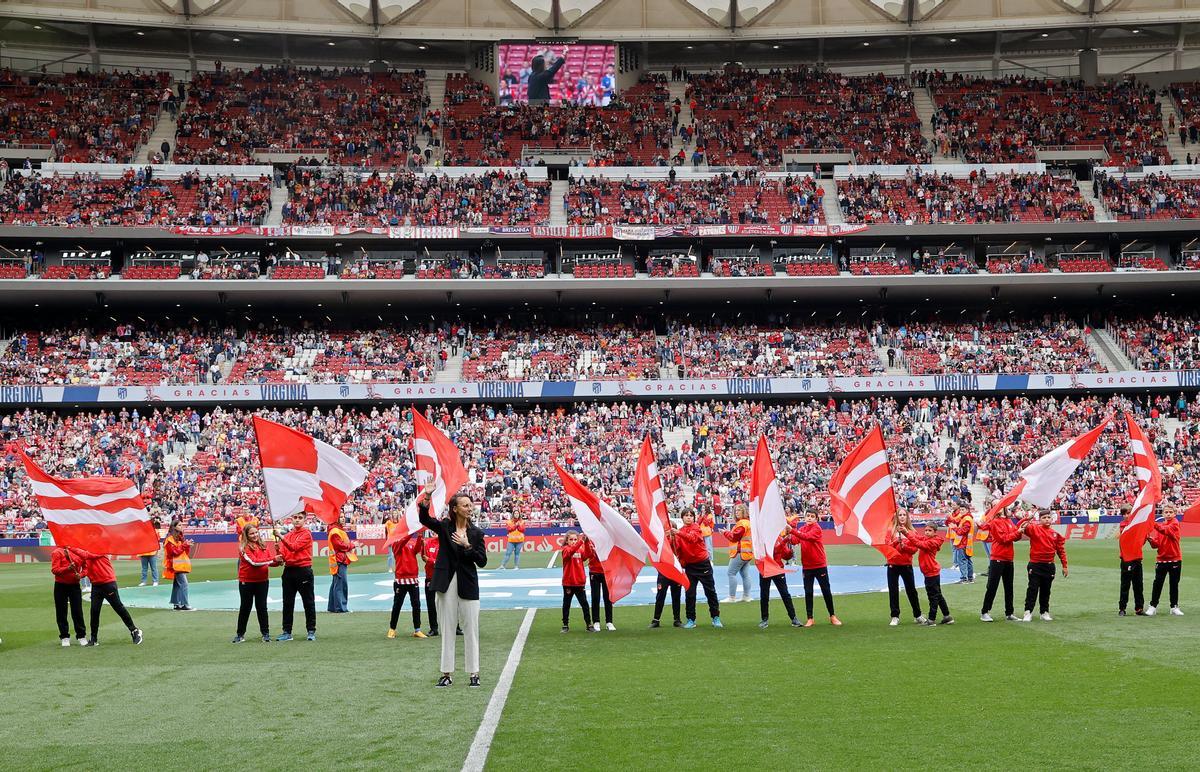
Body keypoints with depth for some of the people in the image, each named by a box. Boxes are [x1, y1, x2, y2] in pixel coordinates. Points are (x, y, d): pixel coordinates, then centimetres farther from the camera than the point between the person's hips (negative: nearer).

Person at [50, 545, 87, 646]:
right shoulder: (57, 552, -6)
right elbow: (54, 570, -14)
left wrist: (80, 575, -10)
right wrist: (67, 568, -30)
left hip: (75, 585, 2)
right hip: (61, 586, -2)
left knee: (77, 611, 0)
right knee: (61, 612, 4)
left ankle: (82, 636, 8)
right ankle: (64, 637, 14)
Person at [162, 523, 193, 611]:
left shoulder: (180, 538, 17)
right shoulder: (170, 539, -10)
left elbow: (186, 552, 18)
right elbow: (174, 551, -19)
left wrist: (188, 545, -1)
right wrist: (184, 545, -16)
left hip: (181, 565, 9)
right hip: (176, 566, -9)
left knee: (177, 584, 12)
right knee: (183, 584, -15)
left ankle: (176, 604, 17)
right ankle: (184, 604, -17)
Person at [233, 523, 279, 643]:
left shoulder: (263, 546, 5)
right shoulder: (243, 548, -11)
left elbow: (271, 561, 9)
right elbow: (254, 562, -21)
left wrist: (278, 562, -13)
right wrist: (273, 559, -24)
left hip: (262, 581, 3)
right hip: (247, 582, -3)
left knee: (262, 607, 8)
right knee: (245, 607, 7)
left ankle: (265, 633, 15)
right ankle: (240, 634, 18)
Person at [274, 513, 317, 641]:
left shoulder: (306, 534, -4)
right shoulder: (287, 535, 14)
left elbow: (294, 547, -18)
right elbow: (283, 555, 11)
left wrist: (280, 537, -24)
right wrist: (279, 556, -11)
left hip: (303, 571, -6)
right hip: (289, 571, 6)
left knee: (308, 602, 1)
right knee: (287, 603, 7)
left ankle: (311, 631, 7)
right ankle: (287, 632, 12)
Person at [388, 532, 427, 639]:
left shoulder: (412, 543, 11)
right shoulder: (396, 544, 0)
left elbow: (416, 550, -10)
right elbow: (401, 542, -23)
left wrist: (419, 537, -27)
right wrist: (412, 533, -36)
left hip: (413, 579, 4)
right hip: (401, 579, -4)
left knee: (416, 604, 1)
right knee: (397, 605, 3)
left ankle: (417, 630, 5)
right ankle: (392, 629, 16)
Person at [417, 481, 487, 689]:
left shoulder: (476, 532, 4)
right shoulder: (444, 526, 1)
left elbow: (482, 561, 0)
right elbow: (424, 518, -16)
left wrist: (467, 545, -14)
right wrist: (427, 496, -30)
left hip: (468, 584, 0)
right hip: (447, 583, 0)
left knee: (470, 628, 2)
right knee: (447, 628, 6)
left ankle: (474, 673, 10)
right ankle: (447, 673, 13)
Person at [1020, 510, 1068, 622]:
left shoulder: (1056, 534, 8)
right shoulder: (1034, 528, -2)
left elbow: (1061, 550, 10)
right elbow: (1020, 527, -15)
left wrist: (1064, 566, 9)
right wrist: (1027, 520, -36)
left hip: (1049, 566, 3)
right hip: (1035, 565, -3)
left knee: (1046, 591, 11)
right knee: (1033, 589, -3)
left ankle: (1044, 612, 20)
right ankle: (1028, 612, 0)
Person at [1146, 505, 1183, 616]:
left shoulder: (1175, 523, -3)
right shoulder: (1159, 525, 7)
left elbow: (1166, 530, -25)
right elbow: (1156, 544, 0)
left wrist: (1154, 524, -37)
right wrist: (1151, 540, -21)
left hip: (1175, 559, -2)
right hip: (1161, 559, 2)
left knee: (1174, 584, 7)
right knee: (1157, 583, 0)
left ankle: (1174, 607, 16)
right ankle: (1153, 606, 5)